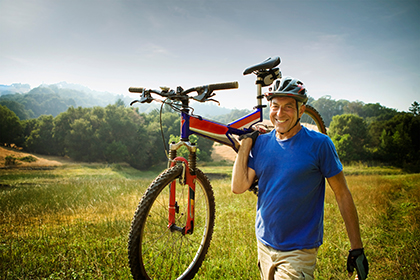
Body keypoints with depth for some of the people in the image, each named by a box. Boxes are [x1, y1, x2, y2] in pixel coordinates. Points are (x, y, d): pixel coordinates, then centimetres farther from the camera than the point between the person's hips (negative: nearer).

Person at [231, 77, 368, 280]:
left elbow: (342, 194, -7)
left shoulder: (319, 144, -11)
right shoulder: (261, 143, -1)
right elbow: (238, 187, -7)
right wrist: (246, 142, -8)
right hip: (264, 245, 4)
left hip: (299, 252, -4)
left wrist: (356, 248, -6)